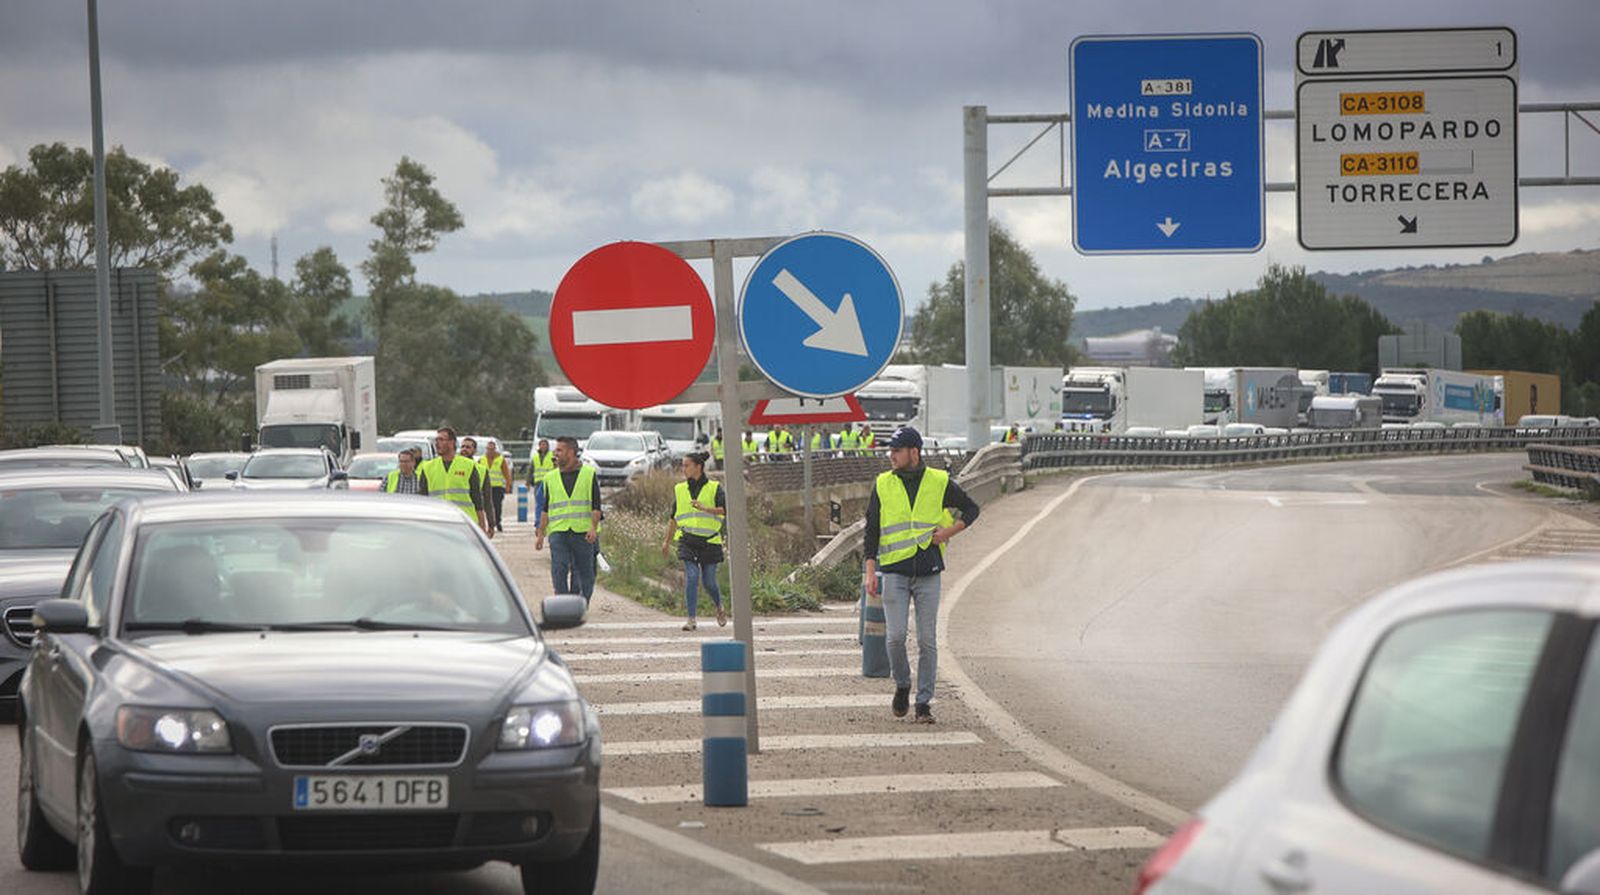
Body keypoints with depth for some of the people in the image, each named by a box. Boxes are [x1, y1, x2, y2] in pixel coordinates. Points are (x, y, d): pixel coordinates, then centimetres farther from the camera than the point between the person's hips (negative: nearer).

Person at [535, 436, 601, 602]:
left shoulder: (589, 474, 6)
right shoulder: (551, 478, 13)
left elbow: (596, 506, 3)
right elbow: (545, 509, 14)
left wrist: (593, 528, -10)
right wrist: (540, 534, 7)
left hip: (583, 532, -1)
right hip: (558, 532, 1)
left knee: (584, 572, 3)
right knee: (559, 570, -11)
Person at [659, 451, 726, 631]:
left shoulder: (713, 488, 1)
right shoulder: (680, 489, 10)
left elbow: (725, 510, -12)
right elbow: (673, 517, 20)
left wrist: (705, 508, -28)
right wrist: (667, 541, 24)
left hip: (709, 541, -2)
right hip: (688, 540, 2)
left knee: (709, 581, 2)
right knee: (692, 577, -14)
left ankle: (719, 608, 32)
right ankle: (691, 619, -12)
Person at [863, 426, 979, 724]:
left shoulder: (940, 482, 1)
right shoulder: (883, 485, 4)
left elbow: (971, 509, 15)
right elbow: (872, 530, 7)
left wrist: (950, 531, -2)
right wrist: (870, 571, -2)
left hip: (928, 572, 0)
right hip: (895, 572, 0)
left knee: (927, 641, 0)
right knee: (895, 636, -10)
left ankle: (923, 704, 6)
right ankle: (902, 686, 16)